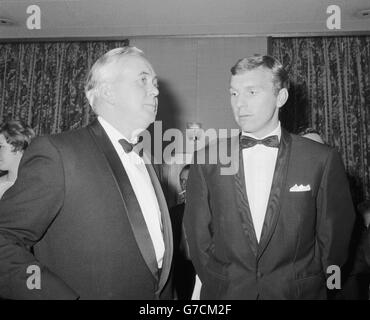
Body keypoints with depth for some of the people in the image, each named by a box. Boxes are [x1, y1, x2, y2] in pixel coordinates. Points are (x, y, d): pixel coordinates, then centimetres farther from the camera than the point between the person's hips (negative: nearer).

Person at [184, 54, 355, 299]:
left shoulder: (322, 160, -11)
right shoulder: (207, 160, -8)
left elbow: (334, 238, -4)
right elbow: (197, 234, -3)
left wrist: (307, 286, -3)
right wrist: (220, 285, -3)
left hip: (298, 292, 0)